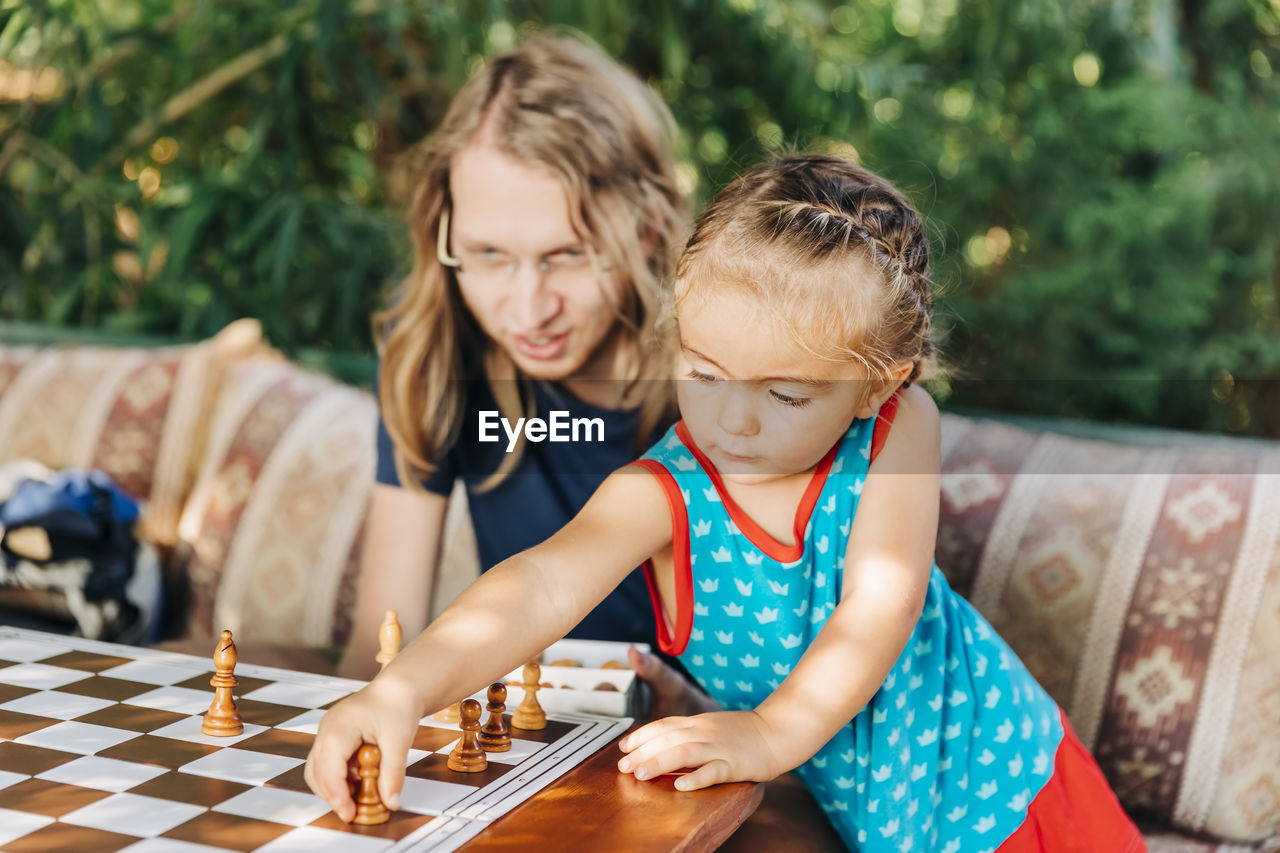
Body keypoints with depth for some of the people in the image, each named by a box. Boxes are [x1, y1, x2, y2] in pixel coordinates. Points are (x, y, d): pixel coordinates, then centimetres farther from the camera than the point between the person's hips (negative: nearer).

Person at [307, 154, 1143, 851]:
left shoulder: (900, 427, -18)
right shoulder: (664, 493, -23)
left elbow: (883, 600, -26)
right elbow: (542, 585, -39)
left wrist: (772, 733, -39)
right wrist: (403, 689, -55)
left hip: (989, 756, 1)